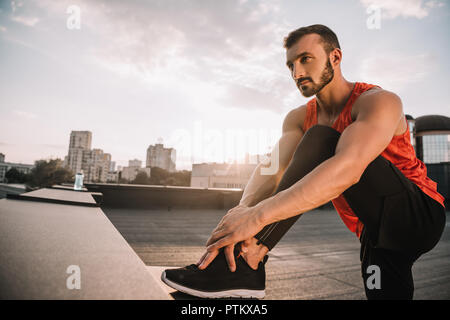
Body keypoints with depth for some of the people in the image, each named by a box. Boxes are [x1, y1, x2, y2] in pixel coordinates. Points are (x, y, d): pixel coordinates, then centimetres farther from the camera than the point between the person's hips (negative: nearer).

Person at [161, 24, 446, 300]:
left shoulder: (379, 101, -17)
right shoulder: (299, 119, 4)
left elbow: (349, 169, -36)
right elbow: (272, 168, -13)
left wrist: (257, 216, -44)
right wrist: (243, 208, -36)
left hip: (418, 214, -6)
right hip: (376, 232, 6)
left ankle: (247, 262, -30)